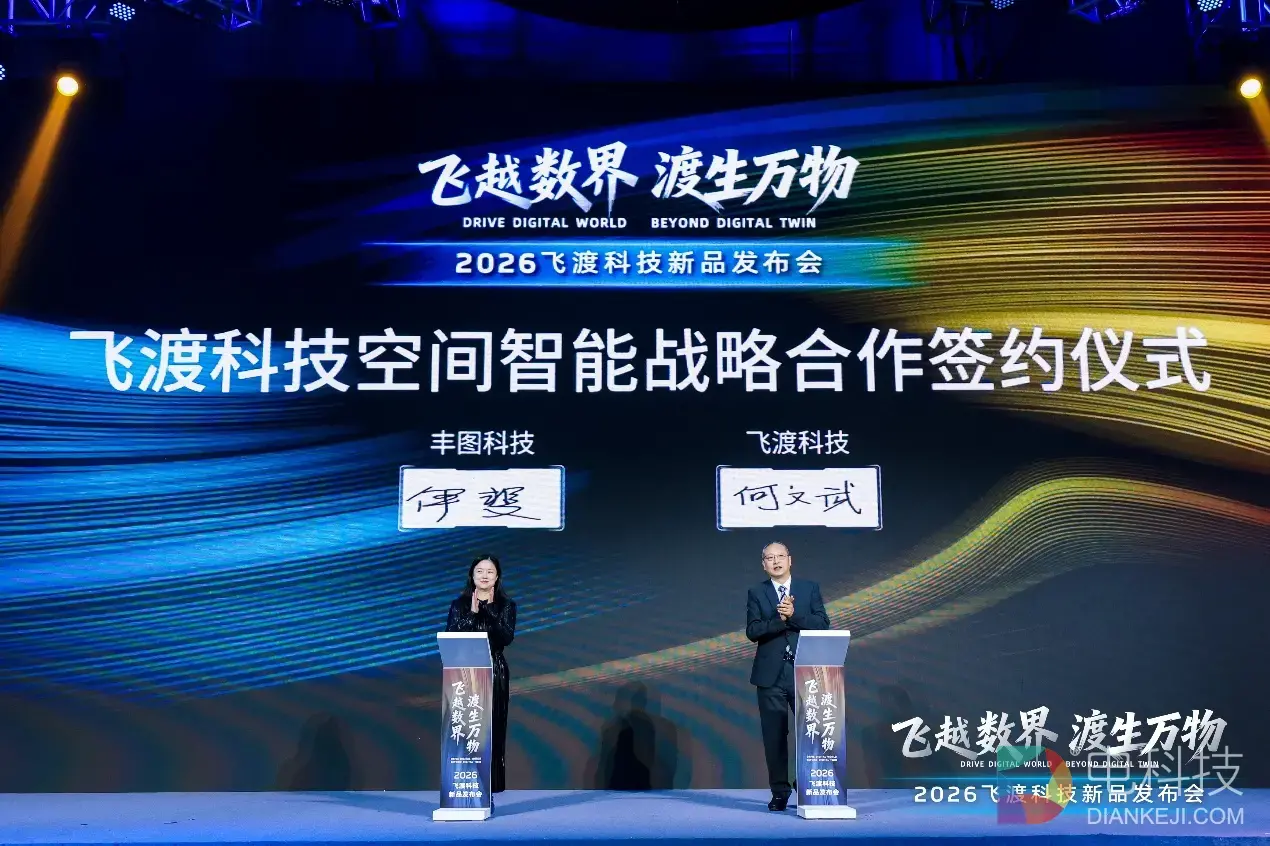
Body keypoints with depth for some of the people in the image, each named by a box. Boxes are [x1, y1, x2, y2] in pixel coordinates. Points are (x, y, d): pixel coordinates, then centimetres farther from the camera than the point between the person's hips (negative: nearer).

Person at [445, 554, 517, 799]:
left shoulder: (505, 605, 4)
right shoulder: (460, 604, 5)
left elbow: (507, 637, -10)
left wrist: (489, 609, -16)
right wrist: (472, 613, -14)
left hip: (494, 674, 0)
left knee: (492, 731, -1)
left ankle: (489, 791, 6)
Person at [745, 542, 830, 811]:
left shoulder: (810, 588, 7)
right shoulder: (756, 593, 6)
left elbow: (822, 624, -3)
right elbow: (753, 631, -5)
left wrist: (794, 615, -15)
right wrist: (779, 619, -18)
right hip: (771, 675, 0)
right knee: (774, 736, 3)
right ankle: (780, 792, 13)